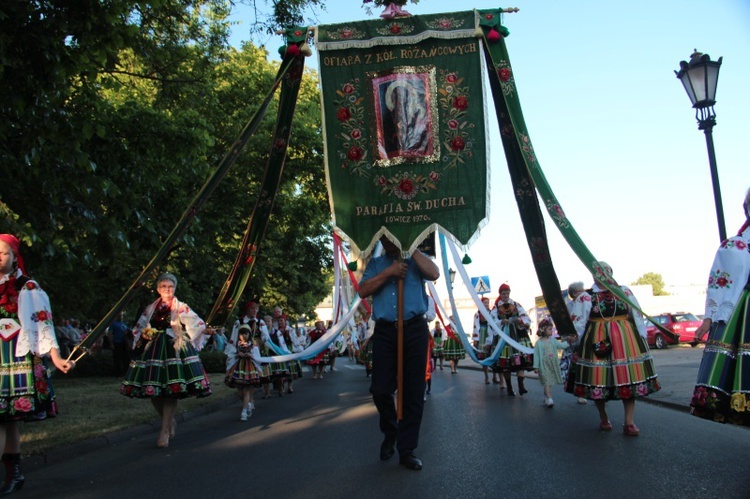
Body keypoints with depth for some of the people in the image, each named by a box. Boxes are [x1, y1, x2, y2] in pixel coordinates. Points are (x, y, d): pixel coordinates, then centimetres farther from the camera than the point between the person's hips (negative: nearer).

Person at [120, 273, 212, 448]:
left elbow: (199, 325, -3)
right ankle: (170, 421, 24)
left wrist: (187, 341, -2)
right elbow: (138, 328, 22)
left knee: (171, 391, -9)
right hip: (152, 350, 4)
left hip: (175, 350, -4)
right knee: (153, 391, 2)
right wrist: (143, 338, 3)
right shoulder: (151, 308, 13)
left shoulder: (181, 308, 1)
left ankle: (165, 431, -1)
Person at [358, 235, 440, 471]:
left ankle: (406, 450, 12)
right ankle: (390, 432, 28)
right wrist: (389, 272, -9)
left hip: (414, 329, -1)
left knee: (414, 392, 1)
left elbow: (434, 273, -9)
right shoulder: (376, 263, 16)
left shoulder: (416, 259, 13)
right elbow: (363, 291, 0)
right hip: (384, 330, 1)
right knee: (380, 389, -2)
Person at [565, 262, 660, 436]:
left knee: (628, 379, -1)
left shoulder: (624, 291, 6)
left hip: (626, 341, 1)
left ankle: (629, 422, 6)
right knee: (598, 380, 4)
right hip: (596, 341, -1)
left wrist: (642, 337, 4)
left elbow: (637, 316, 8)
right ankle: (603, 418, 24)